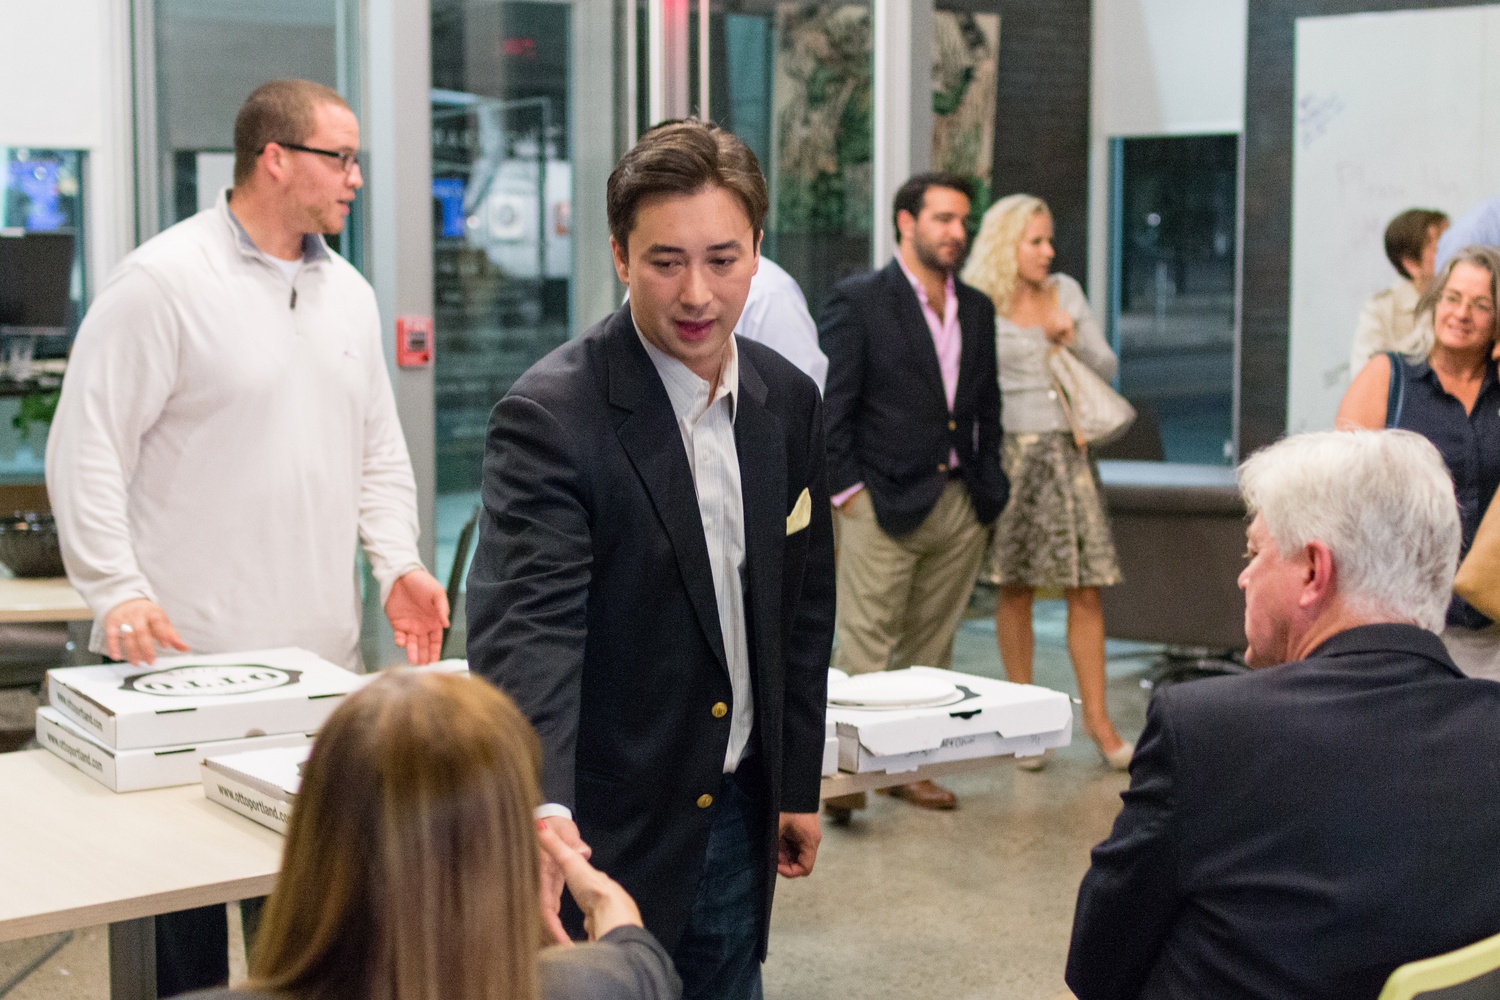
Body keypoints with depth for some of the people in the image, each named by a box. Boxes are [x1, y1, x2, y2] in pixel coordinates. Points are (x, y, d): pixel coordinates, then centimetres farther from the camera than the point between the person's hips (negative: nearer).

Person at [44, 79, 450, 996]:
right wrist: (119, 592, -20)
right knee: (184, 918, 1)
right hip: (190, 656, -6)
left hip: (326, 659, 7)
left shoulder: (349, 292, 14)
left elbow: (379, 449, 20)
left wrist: (398, 561, 5)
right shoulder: (162, 282, -8)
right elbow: (86, 453, -11)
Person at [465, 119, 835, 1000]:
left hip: (737, 817, 6)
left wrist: (799, 783, 14)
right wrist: (542, 810, -44)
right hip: (604, 828, -6)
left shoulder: (788, 401, 2)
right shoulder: (553, 416, -19)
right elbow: (525, 626, -29)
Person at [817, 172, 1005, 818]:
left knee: (931, 646, 11)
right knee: (864, 644, -6)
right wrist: (846, 490, -11)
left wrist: (987, 487, 11)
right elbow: (827, 405, -7)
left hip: (960, 508, 6)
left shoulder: (976, 309, 14)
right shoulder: (858, 301, -5)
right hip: (884, 503, -6)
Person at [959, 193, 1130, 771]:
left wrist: (1071, 340, -7)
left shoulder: (1066, 292, 10)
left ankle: (1097, 718, 4)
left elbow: (1107, 368, 11)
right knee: (1015, 590, 2)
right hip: (1011, 452, -3)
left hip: (1068, 452, 3)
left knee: (1086, 589, -2)